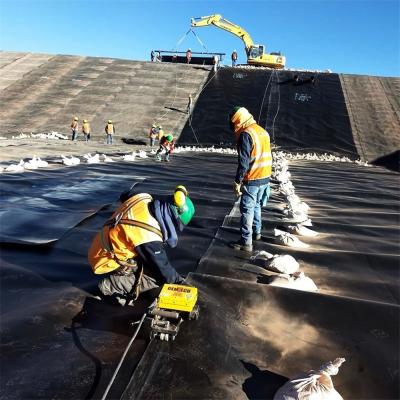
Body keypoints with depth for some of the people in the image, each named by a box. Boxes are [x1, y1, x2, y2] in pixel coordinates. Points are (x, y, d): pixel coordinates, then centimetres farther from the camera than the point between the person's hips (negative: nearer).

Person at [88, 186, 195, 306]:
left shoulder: (143, 197, -13)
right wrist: (178, 280, -2)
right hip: (106, 261, -8)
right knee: (159, 277, -13)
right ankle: (110, 285, -5)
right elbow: (164, 272, -21)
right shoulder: (148, 237, -34)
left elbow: (125, 195, 13)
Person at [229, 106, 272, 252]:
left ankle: (246, 242, 3)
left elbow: (244, 161, -20)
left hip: (252, 180, -8)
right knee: (256, 205, 23)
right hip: (265, 177, 8)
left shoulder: (245, 134, -15)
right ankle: (257, 232, 38)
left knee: (247, 210, -1)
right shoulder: (263, 131, 11)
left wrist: (238, 181, -15)